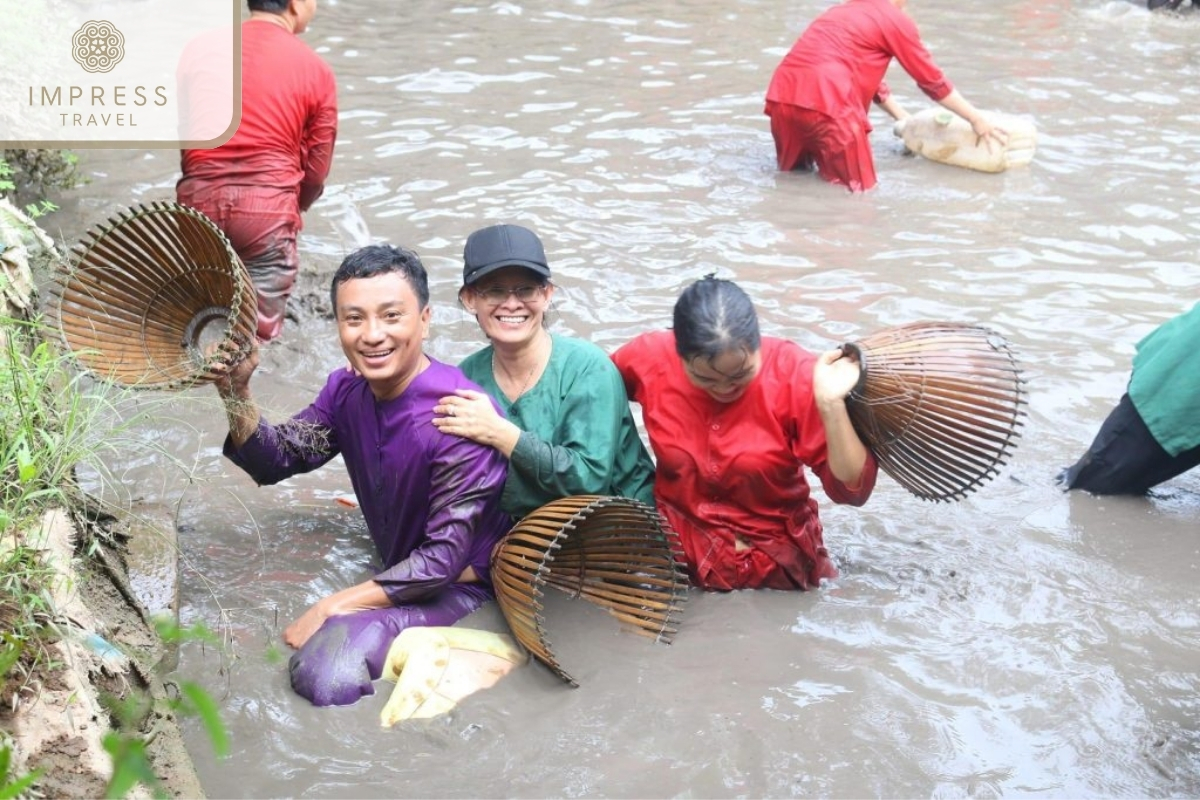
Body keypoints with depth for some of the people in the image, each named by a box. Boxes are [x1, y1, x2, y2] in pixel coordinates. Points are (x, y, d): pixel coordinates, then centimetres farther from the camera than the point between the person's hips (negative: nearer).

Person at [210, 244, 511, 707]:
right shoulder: (346, 391, 0)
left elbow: (446, 556, -24)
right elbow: (276, 461, 5)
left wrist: (335, 606, -21)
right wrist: (236, 394, -14)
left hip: (460, 589, -8)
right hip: (398, 574, 8)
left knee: (326, 673, -28)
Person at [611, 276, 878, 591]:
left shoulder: (795, 374, -17)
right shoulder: (649, 359, -12)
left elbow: (851, 489, -17)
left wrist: (831, 405, -30)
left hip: (776, 561, 0)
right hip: (676, 549, 1)